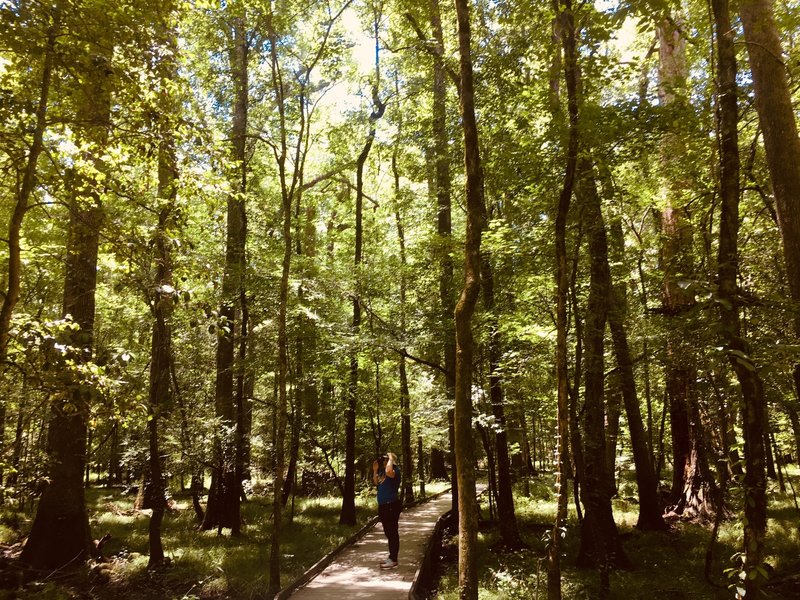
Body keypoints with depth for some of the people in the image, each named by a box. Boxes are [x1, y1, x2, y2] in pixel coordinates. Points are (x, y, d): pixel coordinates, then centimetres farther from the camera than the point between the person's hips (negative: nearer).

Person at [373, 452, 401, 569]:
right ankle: (391, 556, 28)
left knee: (392, 532, -4)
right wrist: (375, 470, 10)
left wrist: (391, 459, -23)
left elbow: (389, 472, -38)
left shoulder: (395, 470, -15)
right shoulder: (383, 471, 12)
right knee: (388, 532, 17)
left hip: (392, 505, -10)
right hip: (383, 506, 10)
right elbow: (376, 482, 21)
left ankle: (393, 560, 0)